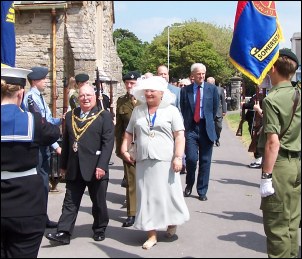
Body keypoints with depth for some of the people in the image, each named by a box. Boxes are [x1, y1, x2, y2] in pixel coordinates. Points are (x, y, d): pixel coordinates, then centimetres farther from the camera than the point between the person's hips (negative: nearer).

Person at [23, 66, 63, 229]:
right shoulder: (31, 97, -14)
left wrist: (62, 119, -1)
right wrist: (56, 145, -20)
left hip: (44, 145, 9)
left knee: (43, 183, 13)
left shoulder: (40, 97, 15)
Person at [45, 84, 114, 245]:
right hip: (74, 169, 4)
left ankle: (99, 230, 26)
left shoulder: (104, 116, -2)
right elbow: (66, 141, 14)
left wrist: (102, 165, -17)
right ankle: (63, 233, 6)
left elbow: (108, 142, -10)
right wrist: (63, 165, 13)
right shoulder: (70, 116, 12)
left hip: (95, 169, -3)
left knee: (99, 203, 10)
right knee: (70, 202, 4)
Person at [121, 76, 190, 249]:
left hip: (165, 161, -3)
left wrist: (178, 157, -14)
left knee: (168, 194, 7)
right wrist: (124, 149, 3)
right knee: (148, 197, 5)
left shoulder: (171, 111, 0)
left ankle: (172, 223, 34)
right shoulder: (138, 111, 11)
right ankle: (152, 235, 13)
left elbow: (179, 136, -5)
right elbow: (129, 132, 17)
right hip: (144, 161, 3)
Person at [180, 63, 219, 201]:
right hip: (191, 128, -1)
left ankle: (202, 191, 16)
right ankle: (189, 184, 15)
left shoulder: (212, 89, 2)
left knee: (205, 161, 5)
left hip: (206, 128, 1)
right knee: (191, 158, -11)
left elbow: (215, 108, 10)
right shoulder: (185, 90, 3)